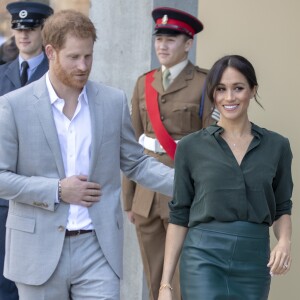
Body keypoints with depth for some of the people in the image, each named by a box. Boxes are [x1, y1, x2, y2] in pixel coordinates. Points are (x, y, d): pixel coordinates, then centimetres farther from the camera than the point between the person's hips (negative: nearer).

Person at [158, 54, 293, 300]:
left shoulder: (277, 146, 6)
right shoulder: (191, 147, 1)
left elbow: (282, 208, 14)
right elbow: (179, 216, 5)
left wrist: (284, 241, -9)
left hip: (255, 261, 3)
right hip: (204, 258, -3)